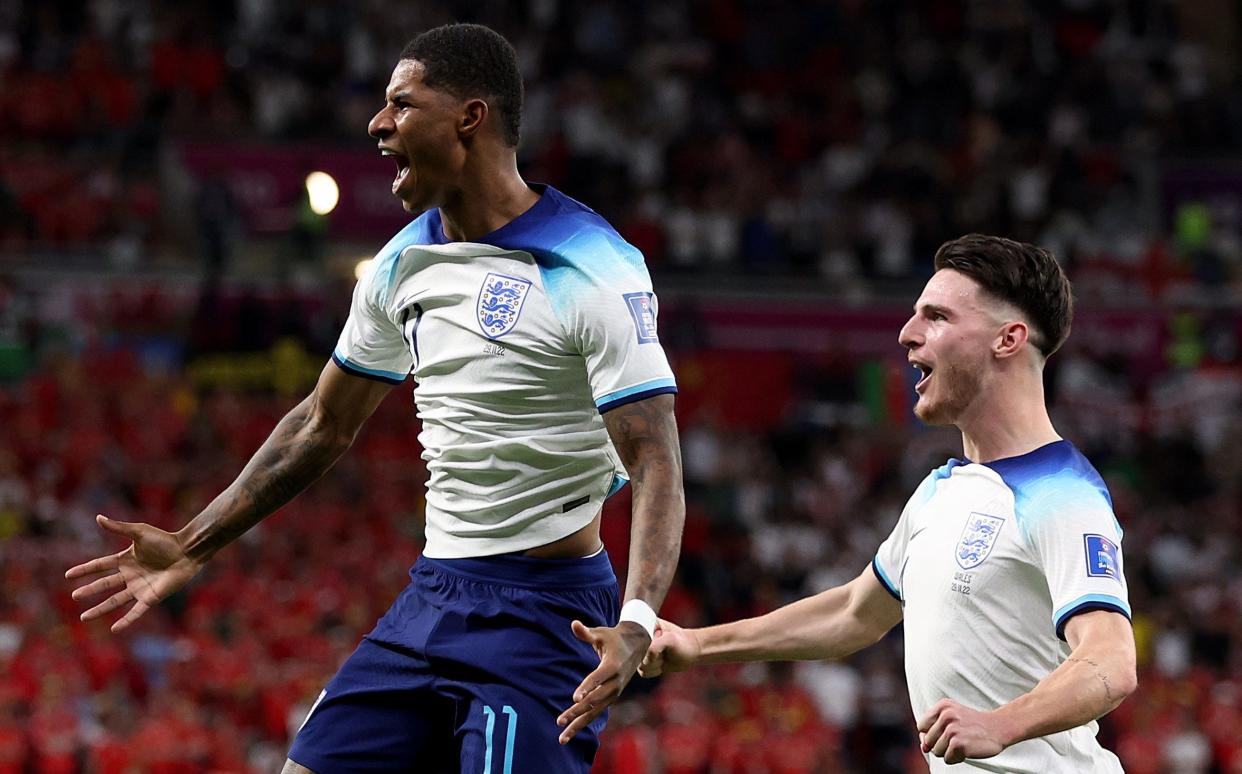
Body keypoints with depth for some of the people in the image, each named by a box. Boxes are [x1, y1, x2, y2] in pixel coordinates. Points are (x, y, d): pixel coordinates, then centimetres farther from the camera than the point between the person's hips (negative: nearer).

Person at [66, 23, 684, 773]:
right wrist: (191, 547, 21)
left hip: (542, 612, -8)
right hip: (433, 594, 8)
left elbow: (657, 466, -21)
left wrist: (635, 626, -37)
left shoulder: (594, 273, -16)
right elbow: (324, 425, 21)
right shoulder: (405, 263, 9)